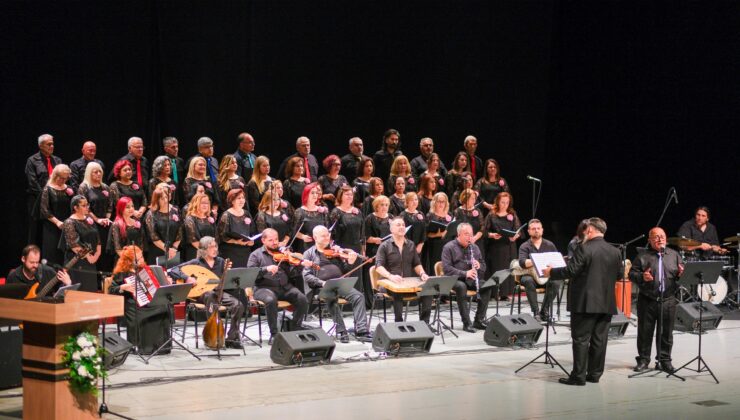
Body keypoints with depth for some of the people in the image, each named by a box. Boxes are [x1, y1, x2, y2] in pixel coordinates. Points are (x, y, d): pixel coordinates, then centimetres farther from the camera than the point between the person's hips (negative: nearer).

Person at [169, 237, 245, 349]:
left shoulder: (220, 262, 10)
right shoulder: (196, 263, -2)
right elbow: (173, 271, -7)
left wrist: (227, 271, -11)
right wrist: (187, 278, -23)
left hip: (218, 292, 4)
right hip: (200, 293, -4)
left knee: (238, 305, -21)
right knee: (210, 296, -41)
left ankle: (232, 338, -11)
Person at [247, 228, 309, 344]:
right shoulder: (256, 255, 7)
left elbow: (290, 273, 9)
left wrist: (301, 265, -10)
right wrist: (266, 269, -21)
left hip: (284, 287, 3)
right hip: (264, 287, -3)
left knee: (302, 299, -21)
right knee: (271, 300, -37)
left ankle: (296, 329, -6)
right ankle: (274, 334, -24)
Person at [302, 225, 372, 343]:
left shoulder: (335, 251, 18)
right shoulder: (309, 254, 9)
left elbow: (344, 271, 18)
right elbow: (307, 276, -1)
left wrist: (350, 263, -4)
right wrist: (322, 283, -18)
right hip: (322, 288, -3)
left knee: (358, 297, -22)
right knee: (332, 299, -35)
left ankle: (361, 331, -27)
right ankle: (342, 332, -30)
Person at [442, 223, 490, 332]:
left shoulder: (474, 247, 14)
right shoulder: (449, 247, -4)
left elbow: (483, 266, 19)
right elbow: (446, 268, -15)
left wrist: (479, 266, -7)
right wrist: (465, 273, -25)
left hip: (471, 279, 5)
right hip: (454, 279, -5)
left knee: (487, 286, -23)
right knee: (461, 286, -38)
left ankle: (479, 320, -19)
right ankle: (466, 323, -35)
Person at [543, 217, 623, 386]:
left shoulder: (585, 249, -13)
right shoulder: (615, 252, 6)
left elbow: (571, 270, -15)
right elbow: (619, 275, 14)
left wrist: (551, 272, -1)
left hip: (585, 302, -6)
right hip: (606, 303, 6)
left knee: (581, 339, -2)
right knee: (599, 339, 10)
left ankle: (578, 376, -3)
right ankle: (595, 374, 14)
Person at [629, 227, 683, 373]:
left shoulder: (674, 255, 9)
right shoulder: (643, 257, 1)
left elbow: (681, 273, 12)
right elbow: (632, 274, 0)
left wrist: (680, 274, -11)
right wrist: (642, 277, -20)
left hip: (668, 301, 2)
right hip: (647, 300, -2)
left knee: (666, 332, 7)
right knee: (645, 331, 5)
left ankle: (664, 359, 18)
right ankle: (643, 360, 15)